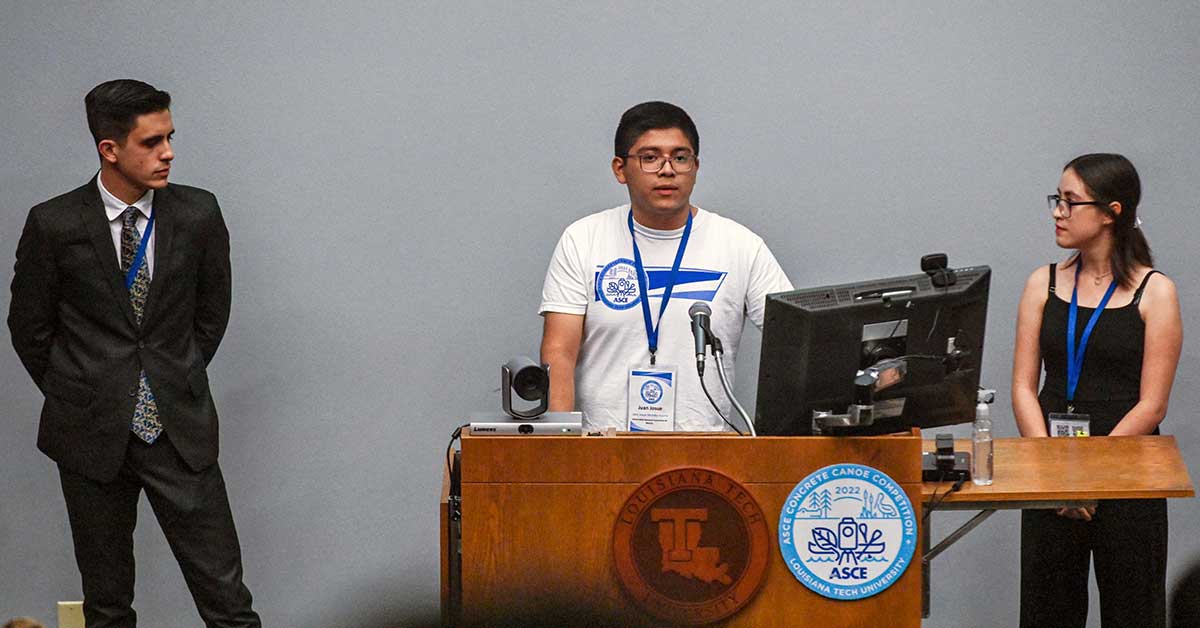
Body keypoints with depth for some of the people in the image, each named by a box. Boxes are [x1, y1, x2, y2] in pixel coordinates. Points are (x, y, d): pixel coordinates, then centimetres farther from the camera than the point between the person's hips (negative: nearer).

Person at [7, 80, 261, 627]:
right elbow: (29, 326, 5)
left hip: (180, 432, 1)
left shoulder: (198, 215, -2)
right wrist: (75, 398, 8)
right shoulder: (54, 224, -7)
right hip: (92, 436, 0)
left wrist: (179, 385, 11)